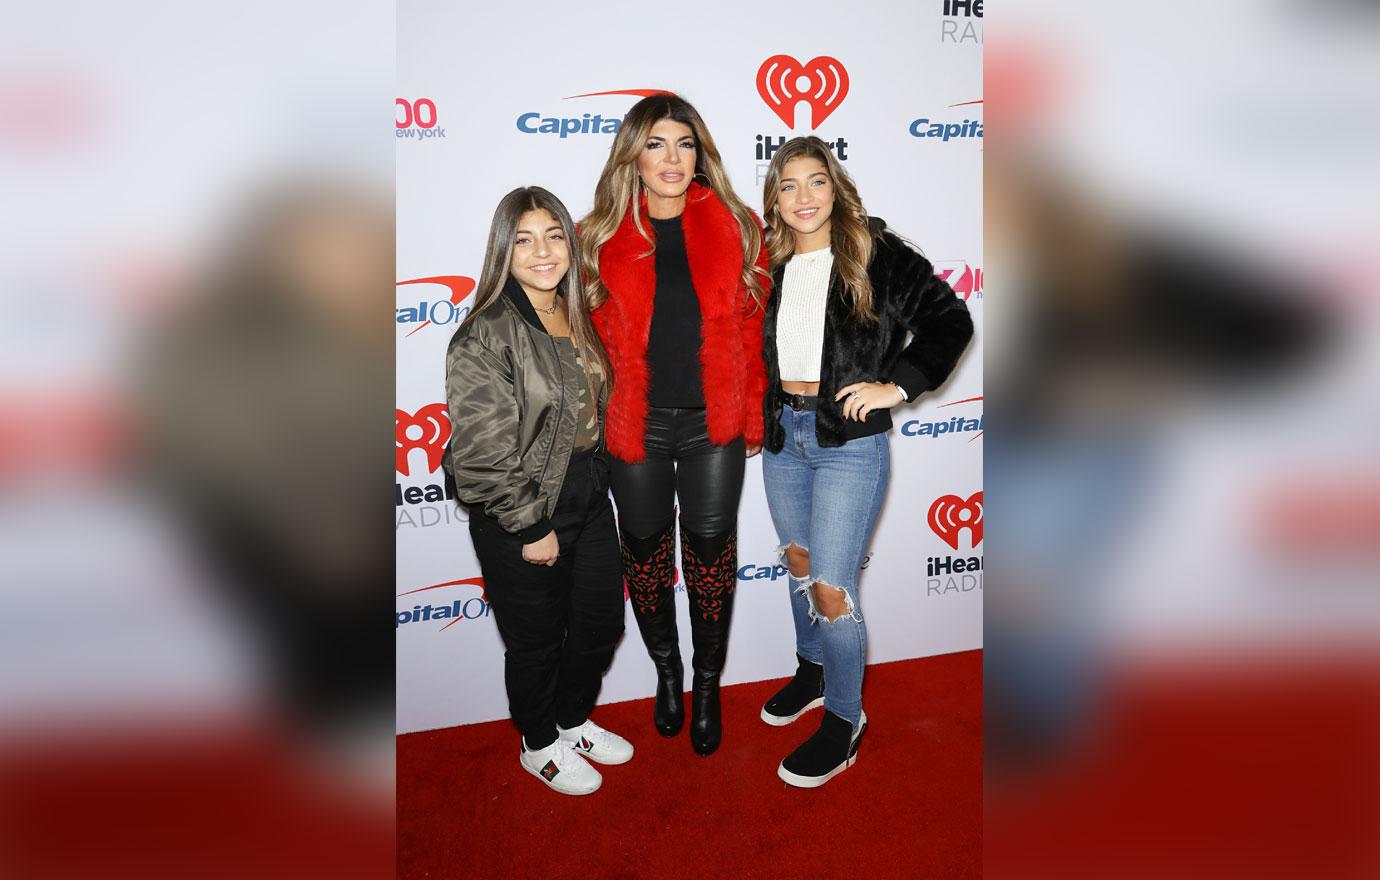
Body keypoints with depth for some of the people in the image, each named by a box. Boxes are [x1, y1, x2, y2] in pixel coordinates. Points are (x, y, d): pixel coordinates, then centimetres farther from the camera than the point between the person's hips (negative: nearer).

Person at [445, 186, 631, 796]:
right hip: (522, 519, -7)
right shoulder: (484, 338, -19)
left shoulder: (575, 318, 5)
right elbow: (483, 453, -21)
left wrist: (595, 479, 11)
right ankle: (541, 745, 39)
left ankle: (573, 721, 45)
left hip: (590, 497, 7)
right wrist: (531, 527, -17)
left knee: (602, 620, 18)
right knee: (537, 640, 12)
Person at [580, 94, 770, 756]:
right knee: (646, 550, 13)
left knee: (710, 551, 10)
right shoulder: (603, 236, -3)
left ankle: (708, 682, 31)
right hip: (637, 424, 1)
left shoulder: (733, 227, -1)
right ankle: (666, 670, 38)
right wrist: (594, 419, -1)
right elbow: (595, 338, 1)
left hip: (713, 424, 0)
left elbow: (751, 328, 2)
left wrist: (753, 415, 2)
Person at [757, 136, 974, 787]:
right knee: (798, 566, 20)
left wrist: (896, 386, -15)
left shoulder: (877, 254, -7)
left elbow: (950, 321, -8)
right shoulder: (769, 265, 6)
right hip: (783, 435, 6)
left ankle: (844, 720, 14)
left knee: (831, 589, -6)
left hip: (849, 441, -5)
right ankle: (812, 670, 43)